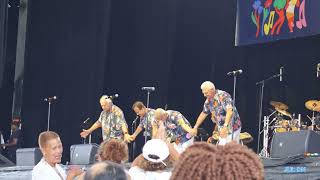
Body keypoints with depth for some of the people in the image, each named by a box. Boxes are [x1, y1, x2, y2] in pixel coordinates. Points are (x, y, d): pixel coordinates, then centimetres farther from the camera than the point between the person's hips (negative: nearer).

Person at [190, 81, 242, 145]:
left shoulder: (223, 96, -18)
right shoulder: (208, 101, 7)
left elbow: (229, 111, -28)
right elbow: (203, 114, 21)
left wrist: (225, 126, -38)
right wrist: (195, 127, 21)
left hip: (232, 127, -7)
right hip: (222, 130, 7)